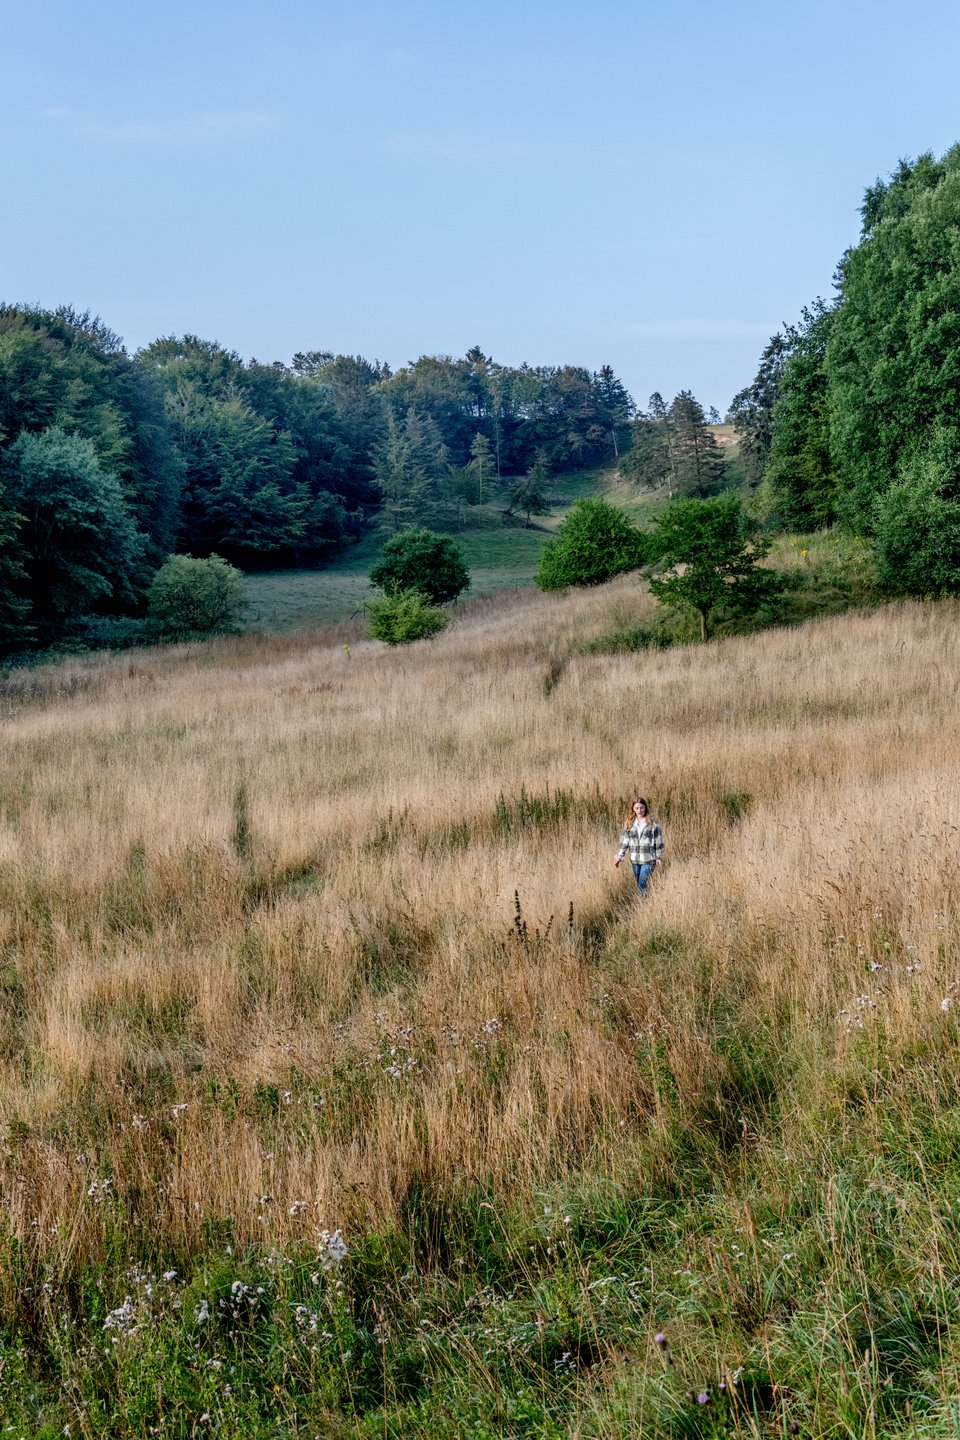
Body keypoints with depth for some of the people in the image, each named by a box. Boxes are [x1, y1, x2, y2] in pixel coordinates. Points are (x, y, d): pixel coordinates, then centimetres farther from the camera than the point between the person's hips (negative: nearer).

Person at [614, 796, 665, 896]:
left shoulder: (653, 822, -5)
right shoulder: (630, 822, 5)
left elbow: (659, 841, -1)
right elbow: (624, 841, 8)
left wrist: (659, 857, -1)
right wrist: (620, 856, 3)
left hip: (648, 859, -4)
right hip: (634, 859, 4)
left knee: (642, 884, -11)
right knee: (638, 884, 11)